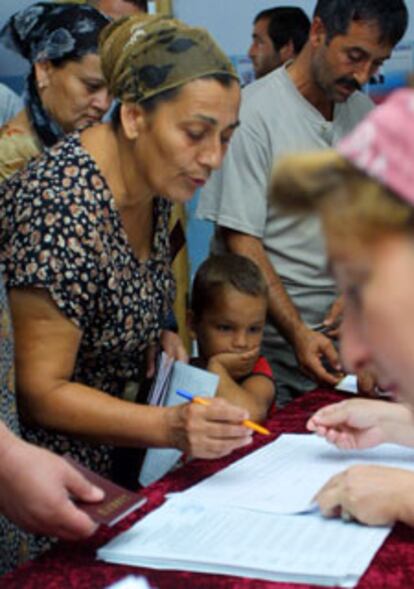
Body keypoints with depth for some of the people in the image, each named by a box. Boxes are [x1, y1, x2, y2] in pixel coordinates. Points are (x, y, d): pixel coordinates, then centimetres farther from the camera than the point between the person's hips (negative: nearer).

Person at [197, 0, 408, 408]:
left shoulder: (364, 112, 7)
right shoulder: (254, 113, -13)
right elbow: (242, 241, -16)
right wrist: (297, 332, -22)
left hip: (337, 328, 6)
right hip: (271, 336, -5)